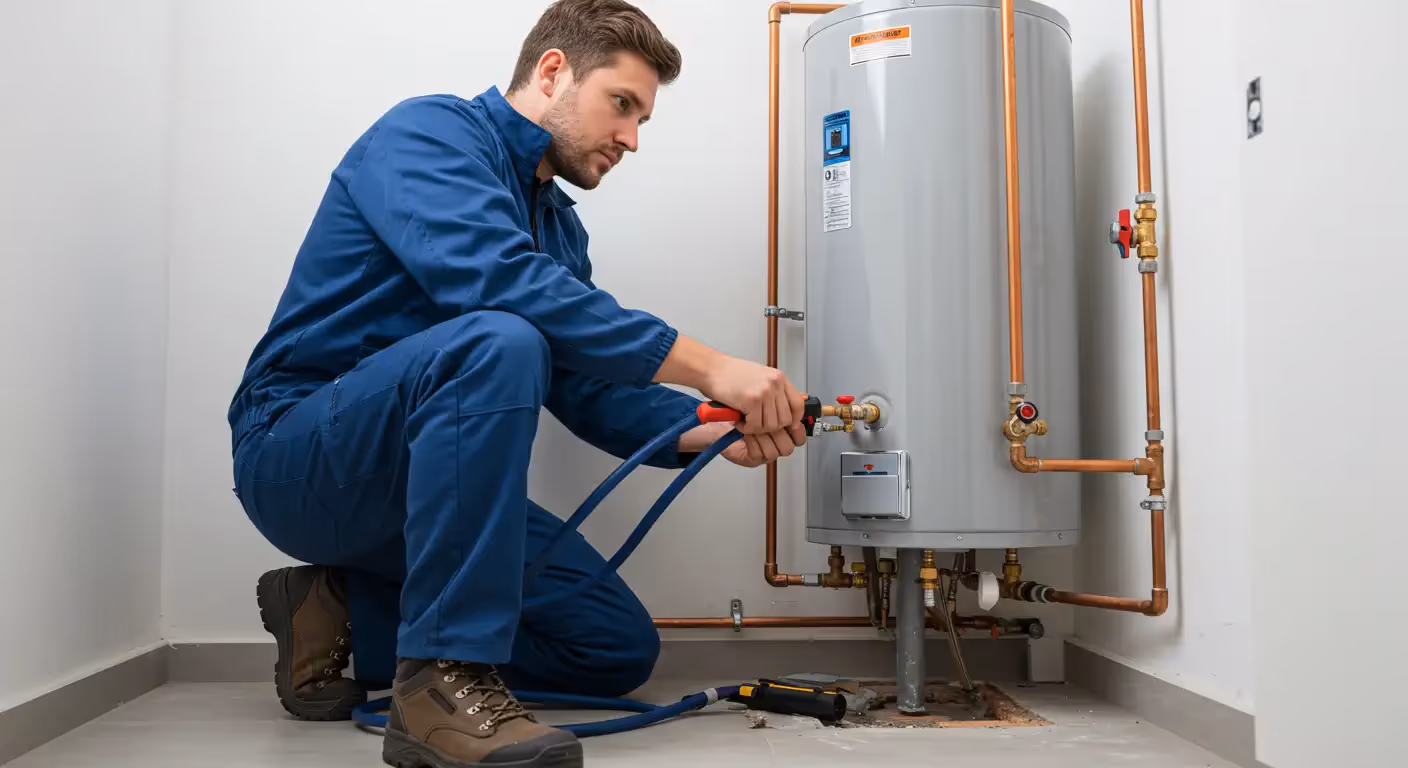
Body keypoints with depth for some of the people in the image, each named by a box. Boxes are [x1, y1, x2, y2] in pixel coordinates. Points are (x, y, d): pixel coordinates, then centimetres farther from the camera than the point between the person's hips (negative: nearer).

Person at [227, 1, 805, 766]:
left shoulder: (559, 225, 15)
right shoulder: (429, 131, -10)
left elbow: (588, 390, 8)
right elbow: (492, 278, -30)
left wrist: (709, 429, -11)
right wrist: (707, 366, -31)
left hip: (420, 483, 8)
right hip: (299, 450, -8)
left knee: (620, 648, 0)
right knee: (498, 340, -35)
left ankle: (345, 613, 7)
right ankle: (444, 681, -29)